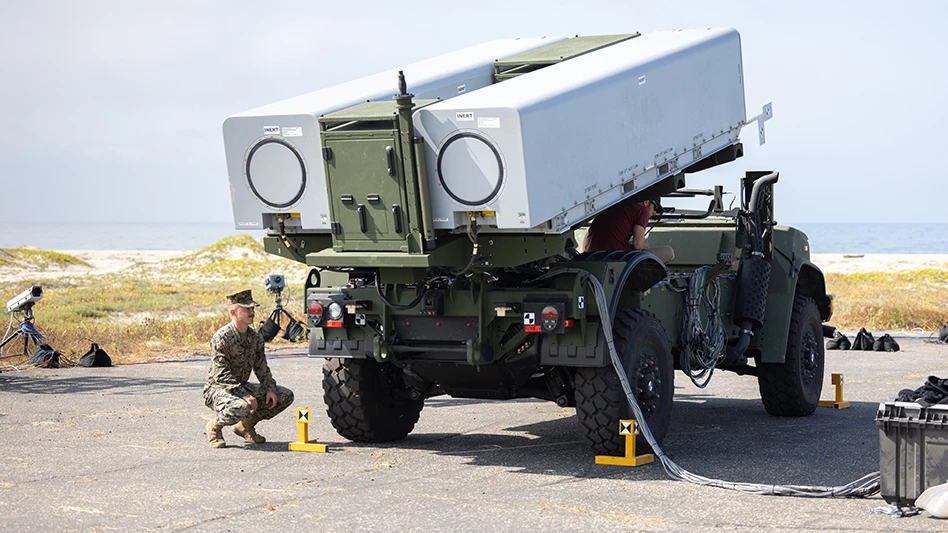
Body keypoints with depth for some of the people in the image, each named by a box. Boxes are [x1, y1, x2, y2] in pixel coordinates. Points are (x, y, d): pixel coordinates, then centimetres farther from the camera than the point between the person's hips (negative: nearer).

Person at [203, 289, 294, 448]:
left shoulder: (255, 337, 4)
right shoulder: (221, 338, -19)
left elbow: (262, 368, 11)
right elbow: (221, 374, -23)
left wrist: (270, 389, -7)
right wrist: (244, 395, -30)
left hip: (242, 387, 8)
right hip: (217, 389, -8)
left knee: (285, 396, -2)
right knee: (240, 408, -40)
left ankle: (245, 425, 10)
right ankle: (214, 426, -7)